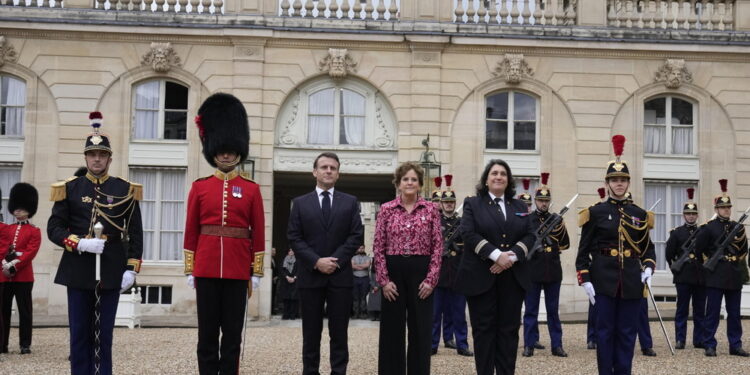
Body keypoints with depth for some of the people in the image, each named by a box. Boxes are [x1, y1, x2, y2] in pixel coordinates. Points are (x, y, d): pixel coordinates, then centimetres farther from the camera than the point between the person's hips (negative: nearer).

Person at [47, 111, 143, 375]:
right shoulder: (69, 188, 4)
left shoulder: (125, 190, 4)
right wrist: (79, 244, -16)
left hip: (111, 269, 0)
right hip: (78, 269, 0)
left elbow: (135, 233, 4)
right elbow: (54, 228, 0)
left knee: (104, 333, 5)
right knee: (79, 332, 6)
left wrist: (131, 269, -4)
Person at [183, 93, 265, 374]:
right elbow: (191, 231, 5)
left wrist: (257, 272, 0)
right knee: (207, 332, 6)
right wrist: (189, 270, 2)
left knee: (233, 333, 5)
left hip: (238, 271, 0)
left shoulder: (251, 189, 4)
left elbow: (258, 233, 4)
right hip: (207, 269, 0)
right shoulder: (199, 187, 5)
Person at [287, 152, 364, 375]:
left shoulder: (350, 202, 9)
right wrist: (316, 262, -12)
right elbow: (294, 238, 0)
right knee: (311, 332, 5)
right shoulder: (300, 203, 8)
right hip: (310, 275, 0)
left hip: (340, 275, 0)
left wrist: (336, 260, -11)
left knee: (339, 331, 2)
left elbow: (357, 236, 1)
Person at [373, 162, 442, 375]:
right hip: (393, 271, 0)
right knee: (392, 330, 5)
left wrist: (431, 279, -7)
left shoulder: (431, 209, 3)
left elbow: (437, 246, 1)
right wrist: (384, 280, -6)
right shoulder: (386, 209, 3)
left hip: (421, 271, 0)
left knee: (421, 329, 5)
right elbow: (378, 247, 2)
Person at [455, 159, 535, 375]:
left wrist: (512, 255, -13)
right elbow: (468, 234, -10)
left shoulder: (520, 207, 15)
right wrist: (496, 255, -19)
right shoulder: (473, 204, 4)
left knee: (509, 328, 5)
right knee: (484, 329, 1)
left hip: (513, 277, 3)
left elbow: (529, 236, 5)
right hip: (481, 277, -3)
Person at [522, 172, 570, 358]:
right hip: (532, 271, -2)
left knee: (553, 310, 7)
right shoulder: (525, 220, 2)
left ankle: (557, 345, 11)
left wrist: (560, 228, -10)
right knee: (531, 310, 3)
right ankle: (529, 345, 9)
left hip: (553, 271, 2)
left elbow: (566, 244, 5)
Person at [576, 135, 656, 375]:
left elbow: (648, 247, 16)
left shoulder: (640, 214, 9)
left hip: (632, 281, 3)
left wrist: (648, 268, -3)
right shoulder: (595, 213, 0)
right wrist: (585, 280, -8)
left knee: (627, 332, 6)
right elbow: (584, 250, 0)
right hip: (604, 279, -3)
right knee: (605, 331, 2)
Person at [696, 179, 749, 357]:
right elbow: (698, 248, -3)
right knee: (713, 313, -2)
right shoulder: (709, 227, -4)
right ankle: (710, 346, 3)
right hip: (716, 276, -5)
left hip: (735, 276, 5)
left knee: (734, 313, 8)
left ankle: (735, 345, 15)